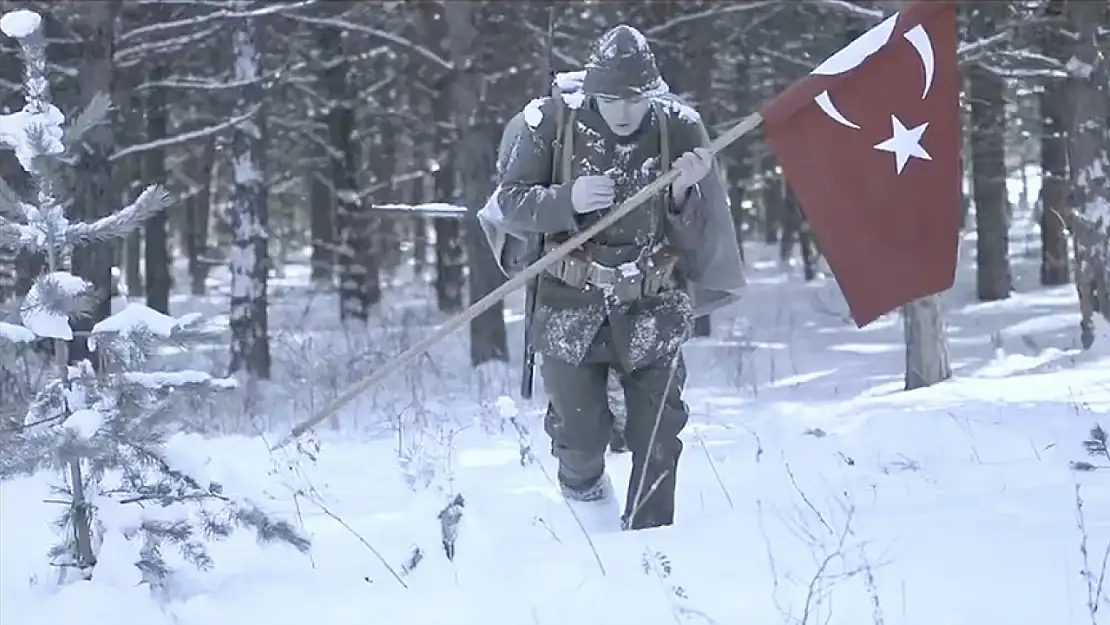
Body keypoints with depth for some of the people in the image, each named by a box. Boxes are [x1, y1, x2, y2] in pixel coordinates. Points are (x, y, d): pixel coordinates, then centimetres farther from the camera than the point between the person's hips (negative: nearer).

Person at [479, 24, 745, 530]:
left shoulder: (679, 131, -7)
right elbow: (511, 204, -5)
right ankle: (583, 485, 37)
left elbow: (697, 239, -4)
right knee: (581, 438, 4)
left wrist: (683, 195, -25)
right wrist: (568, 200, -23)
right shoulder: (554, 124, -10)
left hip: (653, 313, 1)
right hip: (573, 307, 0)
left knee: (657, 441, -2)